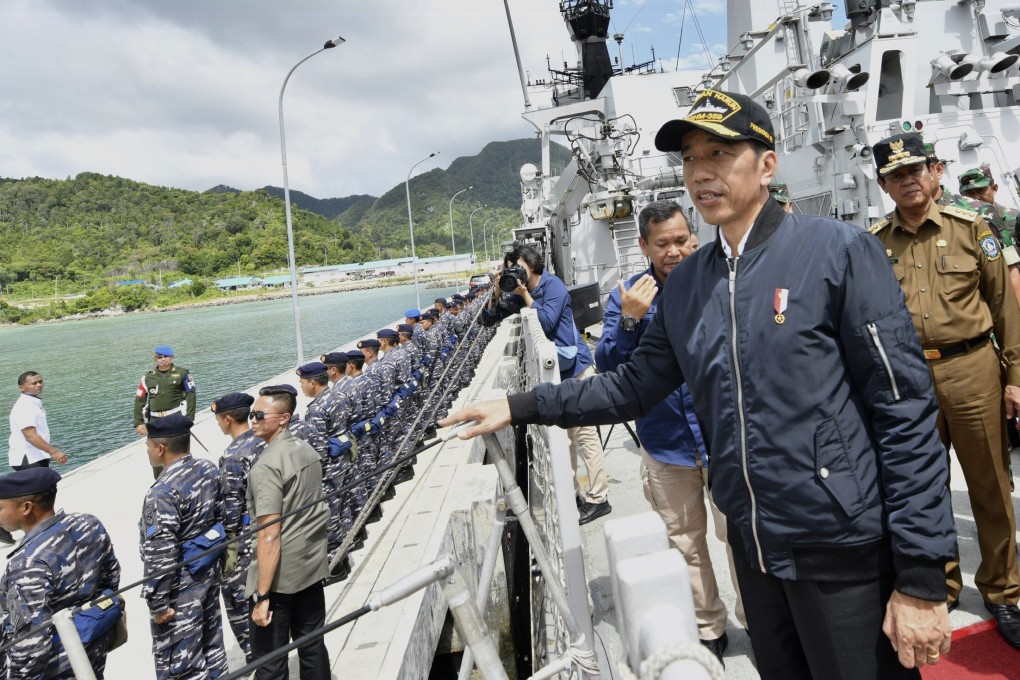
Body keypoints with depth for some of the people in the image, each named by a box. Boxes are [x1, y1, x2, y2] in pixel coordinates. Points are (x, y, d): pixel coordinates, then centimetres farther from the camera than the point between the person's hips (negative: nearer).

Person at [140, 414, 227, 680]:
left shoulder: (163, 492, -27)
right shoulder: (210, 469, -3)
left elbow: (160, 556, -24)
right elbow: (221, 517, 8)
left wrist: (157, 602, -15)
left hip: (180, 586, -8)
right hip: (209, 571, 8)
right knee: (211, 643, 24)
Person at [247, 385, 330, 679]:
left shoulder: (266, 466, -19)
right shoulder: (308, 450, 5)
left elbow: (269, 535, -23)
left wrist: (262, 595, -21)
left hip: (279, 576, -8)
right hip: (313, 566, 8)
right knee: (313, 647, 17)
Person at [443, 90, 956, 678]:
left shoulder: (840, 252, -12)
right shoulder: (684, 285, 4)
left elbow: (905, 413, -14)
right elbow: (634, 387, 10)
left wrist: (922, 580, -15)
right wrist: (521, 406, 2)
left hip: (844, 551, -5)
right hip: (754, 543, 5)